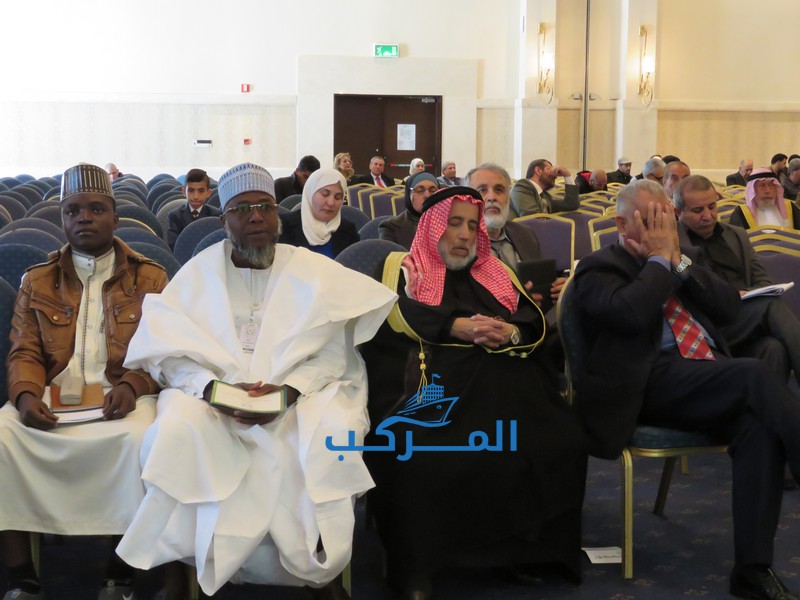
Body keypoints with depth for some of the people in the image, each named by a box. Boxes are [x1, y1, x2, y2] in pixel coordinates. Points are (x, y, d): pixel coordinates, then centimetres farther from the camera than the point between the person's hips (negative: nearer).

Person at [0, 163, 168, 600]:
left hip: (122, 396, -2)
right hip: (52, 397, 2)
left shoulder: (150, 279, 11)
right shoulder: (37, 282, 17)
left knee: (140, 437, -37)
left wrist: (131, 387, -16)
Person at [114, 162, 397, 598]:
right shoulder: (198, 274, 6)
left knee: (334, 433, -31)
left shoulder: (314, 272, 5)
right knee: (179, 429, -31)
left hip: (300, 396, 0)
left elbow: (333, 353, -1)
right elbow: (170, 355, 0)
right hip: (213, 397, 1)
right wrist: (216, 388, -19)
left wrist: (288, 390, -20)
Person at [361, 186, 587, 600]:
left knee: (559, 445, -23)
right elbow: (397, 315, -2)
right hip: (432, 382, -3)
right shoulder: (403, 266, 19)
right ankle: (416, 567, -19)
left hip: (503, 383, 3)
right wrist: (458, 327, -13)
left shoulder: (496, 272, 29)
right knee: (422, 456, -34)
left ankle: (528, 551, -10)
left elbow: (536, 322, 17)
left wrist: (511, 333, -7)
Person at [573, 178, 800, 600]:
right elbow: (632, 313, -16)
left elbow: (729, 307, 12)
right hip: (650, 382, -6)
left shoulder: (680, 261, 25)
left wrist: (678, 259, 4)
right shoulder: (598, 268, 5)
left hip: (707, 379, 6)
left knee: (757, 423, -27)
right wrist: (659, 258, -3)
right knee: (756, 375, -30)